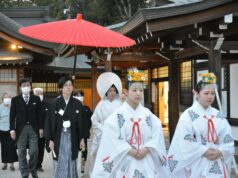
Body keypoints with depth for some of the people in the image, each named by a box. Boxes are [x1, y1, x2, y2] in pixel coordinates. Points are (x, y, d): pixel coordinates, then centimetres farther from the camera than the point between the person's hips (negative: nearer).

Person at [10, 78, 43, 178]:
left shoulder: (36, 99, 7)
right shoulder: (15, 99, 4)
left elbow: (39, 114, 8)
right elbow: (12, 116, 2)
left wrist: (40, 128, 2)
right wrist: (12, 129, -6)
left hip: (33, 128, 1)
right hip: (21, 129, 0)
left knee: (34, 151, -3)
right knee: (21, 153, 1)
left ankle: (33, 170, 20)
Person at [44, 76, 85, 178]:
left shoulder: (78, 104, 2)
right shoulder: (55, 104, -2)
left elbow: (81, 122, 4)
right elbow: (50, 122, -1)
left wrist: (82, 139, 1)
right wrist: (50, 139, -5)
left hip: (72, 138, 1)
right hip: (59, 137, -1)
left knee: (71, 164, 7)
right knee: (60, 164, 3)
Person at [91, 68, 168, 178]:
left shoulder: (148, 114, 8)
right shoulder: (117, 115, -3)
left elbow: (156, 136, 2)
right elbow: (112, 138, -12)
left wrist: (146, 149, -12)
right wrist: (130, 150, -17)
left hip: (146, 163, 3)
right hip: (125, 163, -3)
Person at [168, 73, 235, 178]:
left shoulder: (219, 116, 8)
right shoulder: (188, 115, -6)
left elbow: (228, 140, 5)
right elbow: (184, 142, -12)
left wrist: (220, 152, -11)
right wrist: (204, 151, -16)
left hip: (217, 164, 4)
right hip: (197, 165, -4)